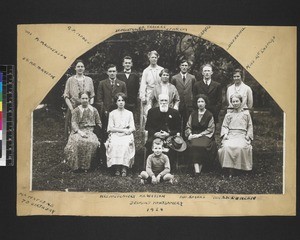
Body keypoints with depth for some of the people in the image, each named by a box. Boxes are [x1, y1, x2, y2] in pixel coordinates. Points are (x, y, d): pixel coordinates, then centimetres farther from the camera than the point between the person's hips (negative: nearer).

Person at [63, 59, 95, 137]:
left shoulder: (89, 80, 10)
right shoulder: (70, 80, 5)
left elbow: (92, 96, 11)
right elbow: (66, 96, 3)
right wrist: (71, 108, -8)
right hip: (73, 108, -1)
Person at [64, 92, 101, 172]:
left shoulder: (94, 110, 17)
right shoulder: (76, 110, 10)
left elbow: (99, 123, 19)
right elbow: (73, 123, -1)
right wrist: (79, 132, -18)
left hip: (90, 131, 1)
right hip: (78, 131, -1)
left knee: (93, 142, -34)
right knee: (76, 142, -36)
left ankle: (86, 166, -20)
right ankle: (76, 165, -24)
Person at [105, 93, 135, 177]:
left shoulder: (129, 113, 17)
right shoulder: (112, 114, 14)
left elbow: (132, 128, 8)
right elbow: (111, 128, 3)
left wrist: (127, 131, -14)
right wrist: (123, 130, -8)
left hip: (126, 135, 0)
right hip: (115, 135, 0)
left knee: (126, 144, -33)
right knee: (114, 144, -33)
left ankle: (124, 167, -33)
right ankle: (116, 167, -31)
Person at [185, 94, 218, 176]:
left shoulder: (209, 115, 7)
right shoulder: (193, 114, 17)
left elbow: (210, 129, 0)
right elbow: (188, 127, 14)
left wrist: (199, 135, -11)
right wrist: (190, 134, -7)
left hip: (205, 136, -2)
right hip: (194, 136, 2)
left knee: (202, 145, -35)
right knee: (193, 145, -32)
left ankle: (199, 168, -29)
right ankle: (197, 169, -39)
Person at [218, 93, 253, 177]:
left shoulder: (246, 113, 19)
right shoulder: (228, 115, 23)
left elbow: (250, 126, 18)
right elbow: (224, 126, 17)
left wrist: (248, 136, 3)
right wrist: (225, 134, -2)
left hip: (242, 136, -1)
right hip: (230, 136, 1)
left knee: (240, 147, -36)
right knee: (227, 146, -33)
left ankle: (240, 167, -25)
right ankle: (230, 169, -30)